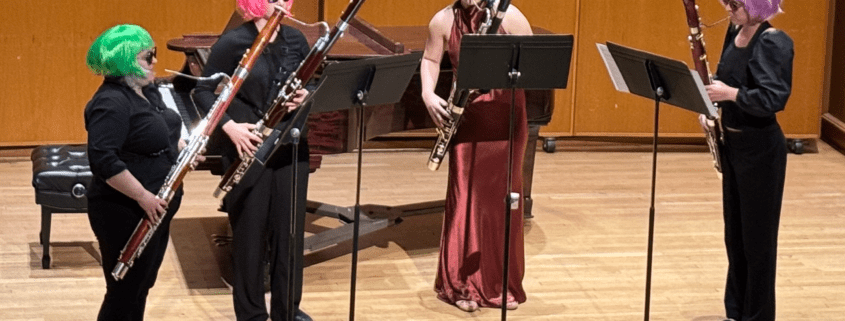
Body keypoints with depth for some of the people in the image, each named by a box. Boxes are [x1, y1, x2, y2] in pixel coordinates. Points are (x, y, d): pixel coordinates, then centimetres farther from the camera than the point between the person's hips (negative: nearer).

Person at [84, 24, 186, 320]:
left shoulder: (147, 91, 9)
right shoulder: (112, 103, -22)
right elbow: (103, 161, -30)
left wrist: (183, 147, 5)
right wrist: (143, 196, -27)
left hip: (155, 210, 10)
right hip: (125, 215, -10)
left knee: (141, 287, 19)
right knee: (125, 295, -1)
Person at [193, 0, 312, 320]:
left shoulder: (296, 39, 4)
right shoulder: (233, 43, -10)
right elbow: (204, 92, -7)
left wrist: (305, 96, -13)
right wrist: (229, 126, -20)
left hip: (291, 148, 4)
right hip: (248, 149, -4)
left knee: (290, 228, 11)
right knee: (250, 231, 5)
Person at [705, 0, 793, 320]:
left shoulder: (773, 43, -20)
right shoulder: (735, 33, 5)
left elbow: (775, 98, -27)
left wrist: (730, 94, -29)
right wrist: (711, 101, 1)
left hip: (760, 149, -8)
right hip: (732, 141, 8)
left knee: (757, 235, 2)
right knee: (734, 233, 16)